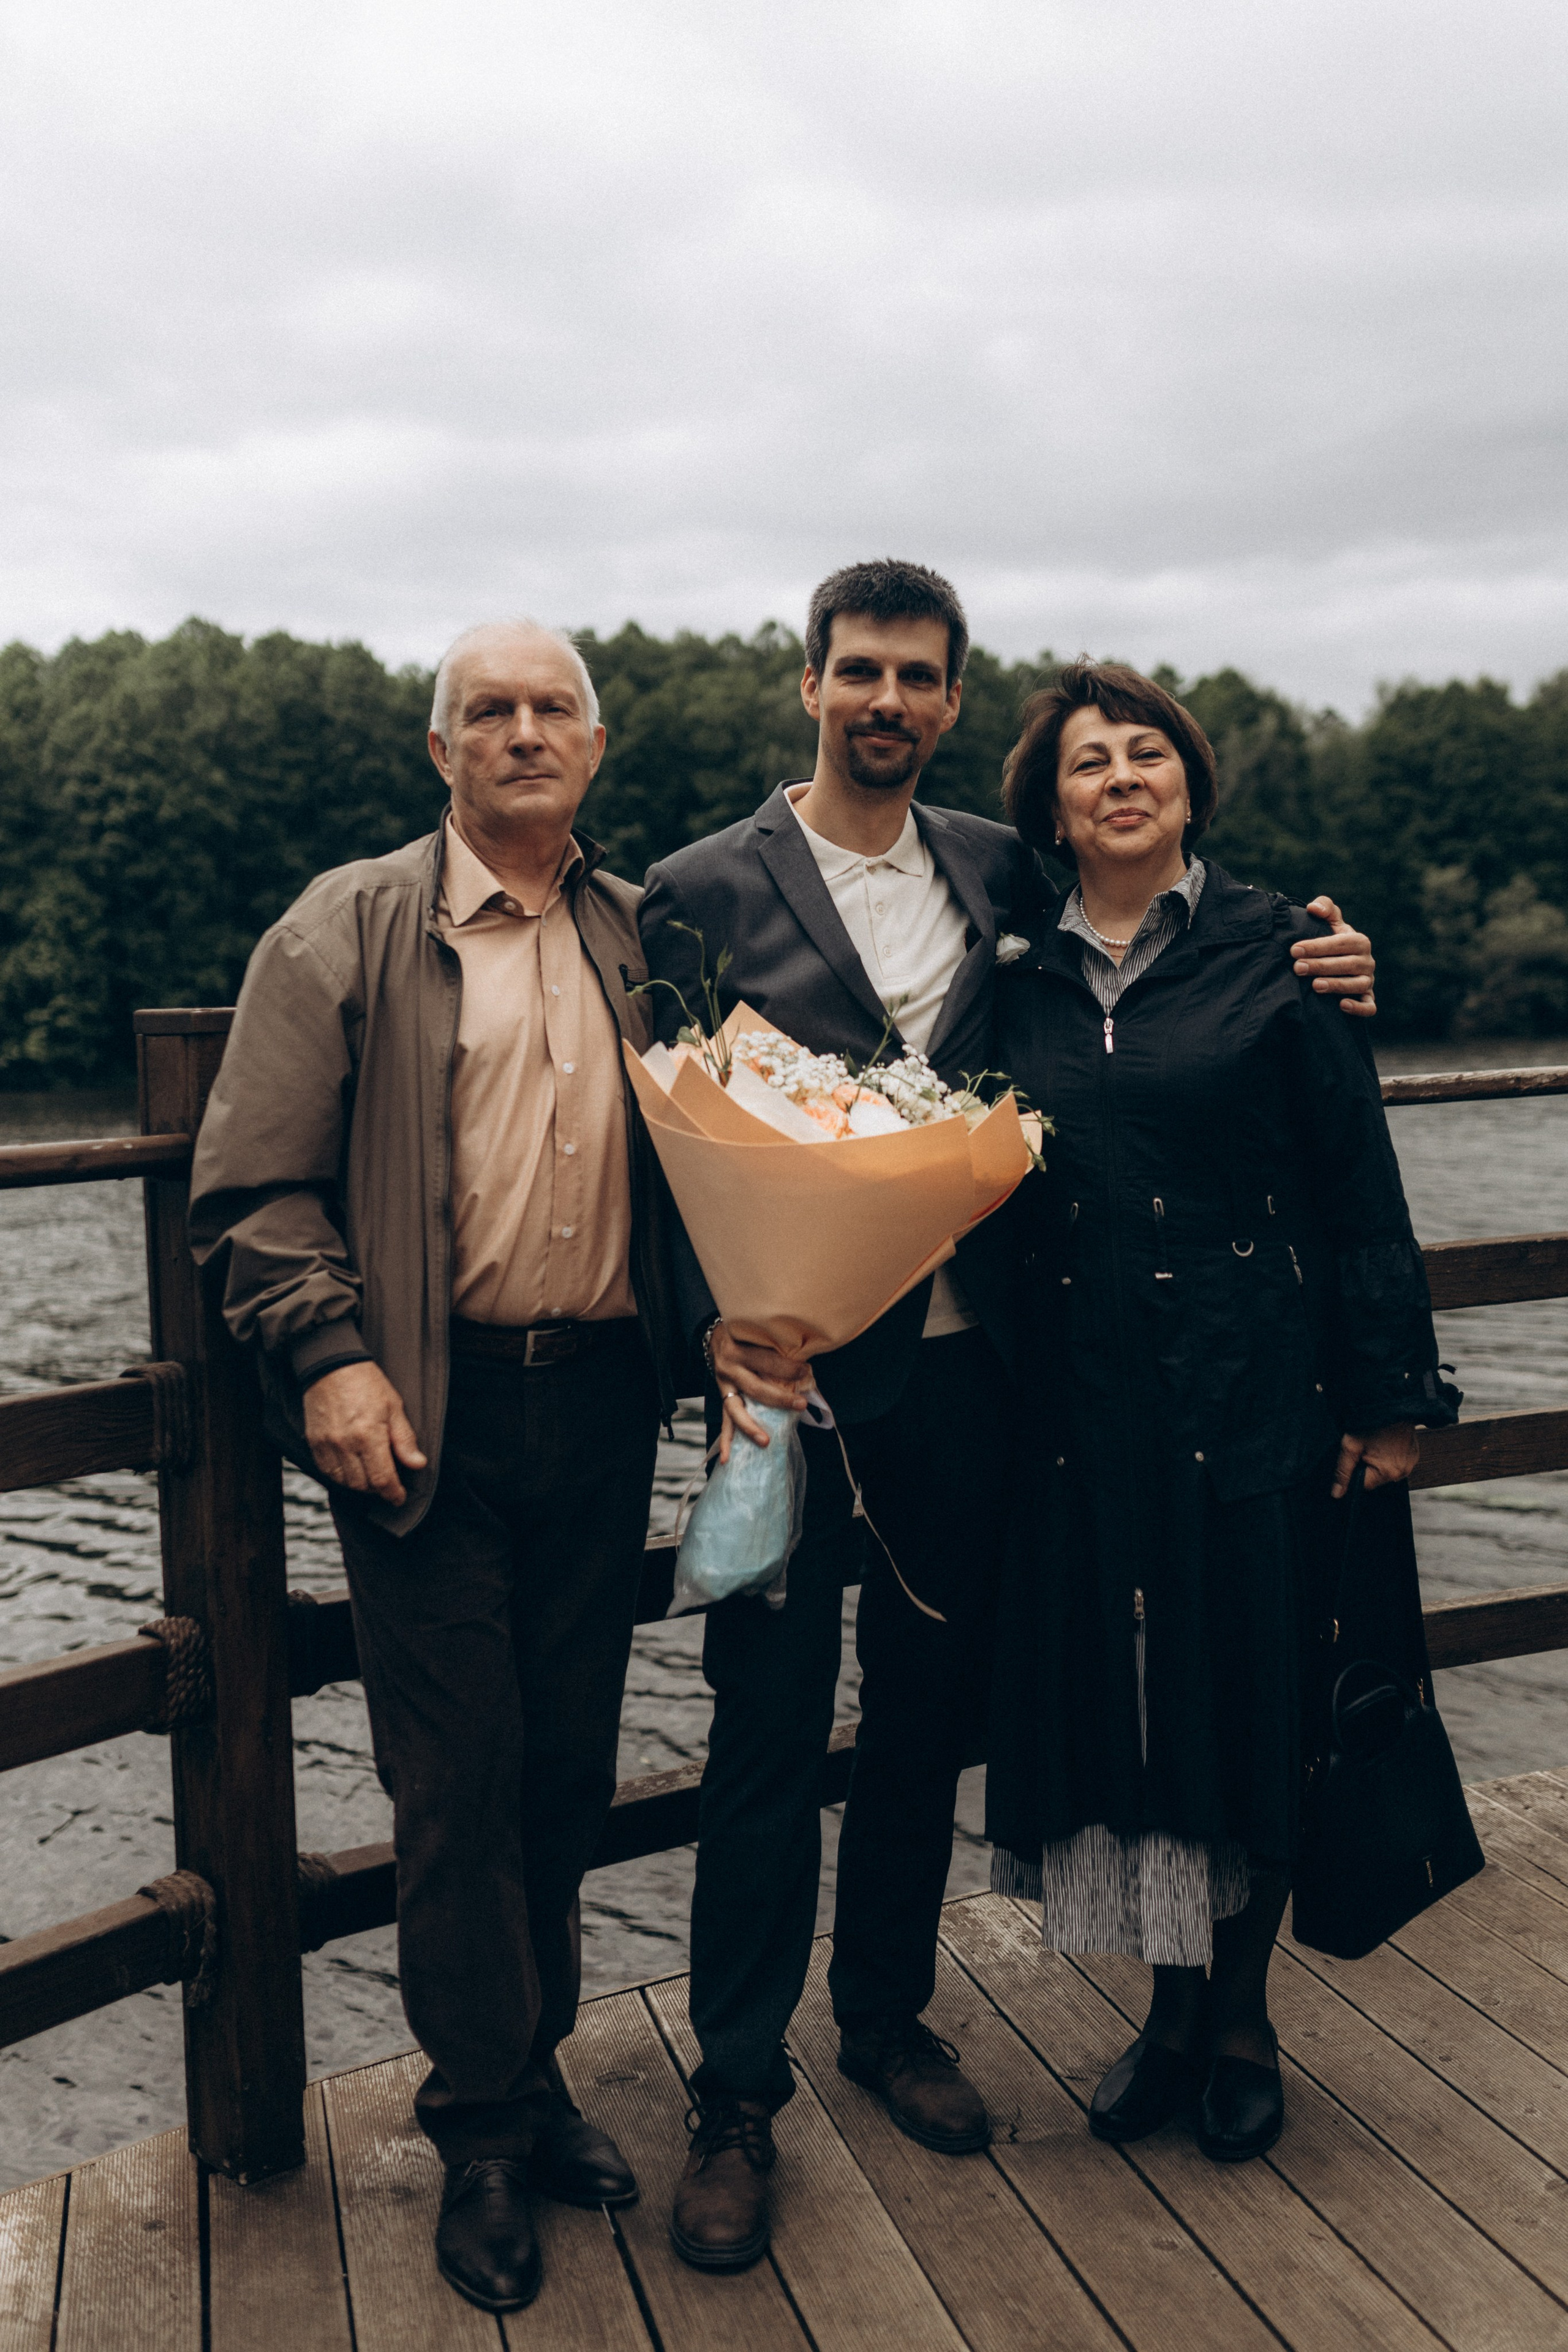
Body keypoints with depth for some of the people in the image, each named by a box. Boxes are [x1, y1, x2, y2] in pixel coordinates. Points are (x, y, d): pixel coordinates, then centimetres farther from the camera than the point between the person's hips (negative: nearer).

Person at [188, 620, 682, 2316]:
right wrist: (329, 1355, -14)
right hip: (426, 1411, -3)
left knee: (570, 1760, 13)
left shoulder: (638, 935, 12)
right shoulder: (347, 931, 0)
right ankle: (485, 2136, 20)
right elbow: (255, 1182, -3)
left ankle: (534, 2069, 32)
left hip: (602, 1401, 4)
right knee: (459, 1775, 3)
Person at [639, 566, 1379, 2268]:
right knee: (768, 1731, 2)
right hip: (801, 1368, -4)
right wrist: (721, 1328, -22)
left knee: (928, 1713, 16)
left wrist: (1298, 982, 2)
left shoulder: (997, 869, 9)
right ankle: (738, 2094, 20)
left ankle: (888, 2016, 36)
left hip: (965, 1365, 4)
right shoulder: (705, 892, -3)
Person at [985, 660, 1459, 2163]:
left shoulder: (1273, 950, -1)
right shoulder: (1020, 982, 7)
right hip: (1084, 1404, 3)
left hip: (1257, 1389, -2)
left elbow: (1358, 1183, -3)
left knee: (1252, 1691, 7)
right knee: (1117, 1692, 9)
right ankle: (1172, 2013, 30)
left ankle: (1240, 2019, 29)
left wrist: (1388, 1393, -6)